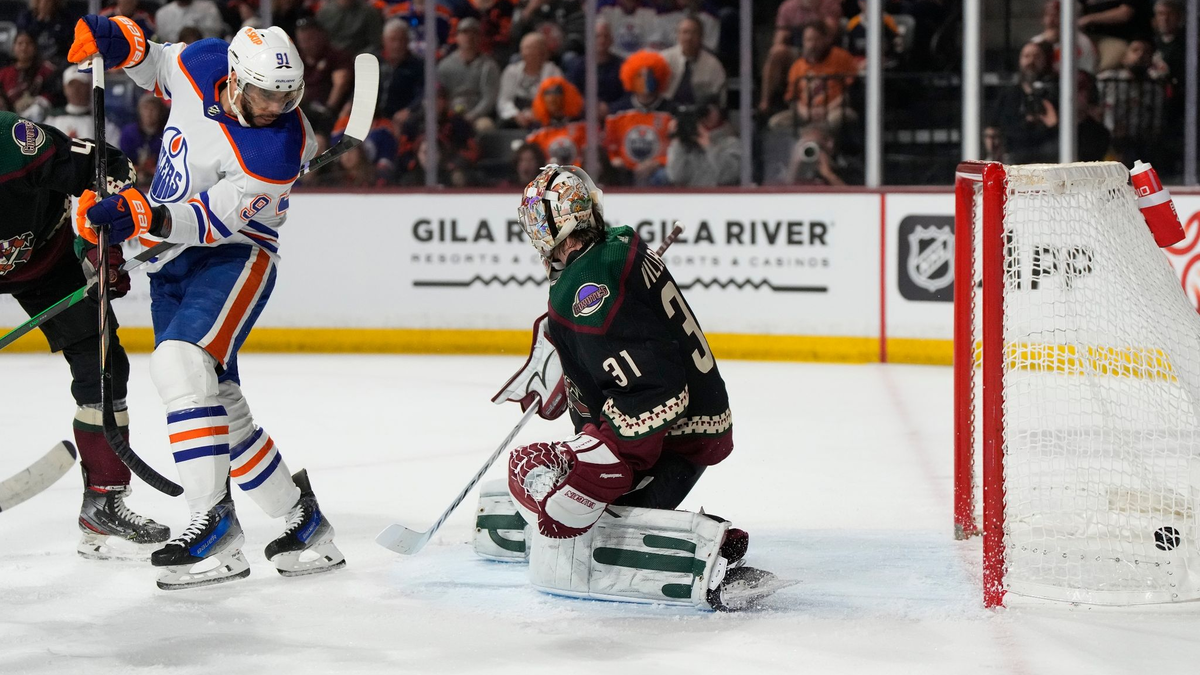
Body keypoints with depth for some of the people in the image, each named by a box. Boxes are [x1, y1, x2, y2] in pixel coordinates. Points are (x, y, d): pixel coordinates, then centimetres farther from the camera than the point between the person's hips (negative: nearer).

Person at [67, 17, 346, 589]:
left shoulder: (277, 149, -25)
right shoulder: (202, 64, -8)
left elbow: (210, 221, -28)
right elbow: (158, 68, 16)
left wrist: (145, 217, -43)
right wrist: (122, 43, -4)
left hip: (236, 257, -7)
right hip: (172, 262, 7)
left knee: (179, 364, -30)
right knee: (218, 403, 8)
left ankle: (215, 527, -29)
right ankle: (303, 523, 22)